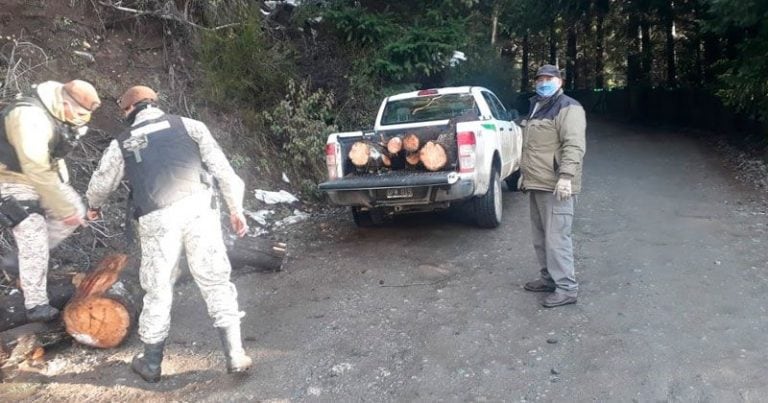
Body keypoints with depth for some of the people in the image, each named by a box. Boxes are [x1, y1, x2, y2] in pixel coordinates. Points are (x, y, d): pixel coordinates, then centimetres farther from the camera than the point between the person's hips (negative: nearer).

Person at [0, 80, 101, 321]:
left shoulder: (58, 111, -6)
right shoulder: (30, 117, -34)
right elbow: (38, 172, -34)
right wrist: (64, 209, -27)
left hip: (41, 173, 9)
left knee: (76, 212, 6)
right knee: (34, 238, -9)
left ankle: (19, 259, 18)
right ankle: (37, 306, 4)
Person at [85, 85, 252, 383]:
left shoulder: (122, 143, 16)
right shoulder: (188, 125, 13)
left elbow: (100, 184, 30)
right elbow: (221, 167, 6)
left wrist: (94, 207, 52)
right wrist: (236, 208, 11)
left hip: (156, 221, 1)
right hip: (199, 209, 0)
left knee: (158, 290, 15)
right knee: (215, 281, 7)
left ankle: (151, 363, 29)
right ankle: (235, 355, 6)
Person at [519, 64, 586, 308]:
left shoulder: (568, 108, -9)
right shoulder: (536, 107, 21)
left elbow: (574, 146, -20)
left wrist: (566, 177, -28)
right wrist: (525, 174, 27)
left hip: (555, 186, -10)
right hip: (537, 184, 10)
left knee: (556, 238, -9)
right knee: (541, 237, 15)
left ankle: (566, 288, -3)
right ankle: (549, 278, 27)